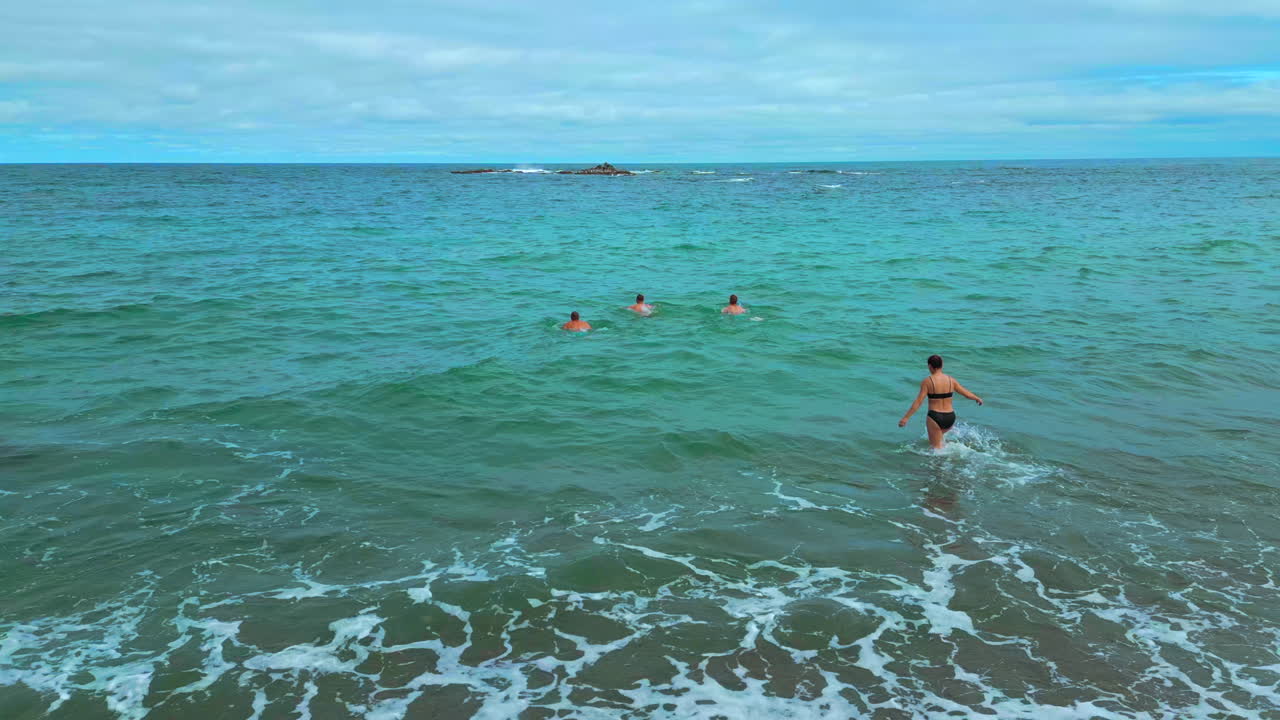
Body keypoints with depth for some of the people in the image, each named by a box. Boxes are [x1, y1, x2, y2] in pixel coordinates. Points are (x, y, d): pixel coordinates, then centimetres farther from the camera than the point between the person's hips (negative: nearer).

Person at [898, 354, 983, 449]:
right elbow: (966, 393, 13)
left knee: (936, 447, 5)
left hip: (935, 417, -5)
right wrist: (978, 398, 33)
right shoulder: (951, 380, 3)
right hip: (950, 418, 5)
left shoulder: (927, 382, -10)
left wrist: (906, 417, -13)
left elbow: (918, 401, -14)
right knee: (939, 434, 34)